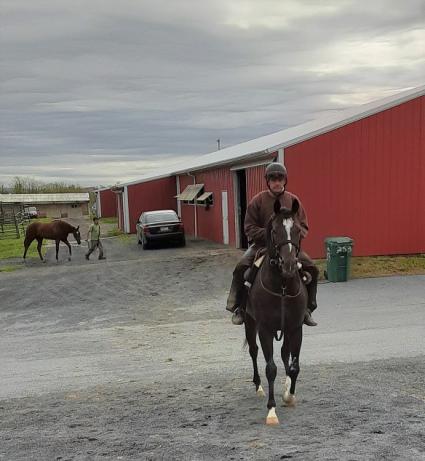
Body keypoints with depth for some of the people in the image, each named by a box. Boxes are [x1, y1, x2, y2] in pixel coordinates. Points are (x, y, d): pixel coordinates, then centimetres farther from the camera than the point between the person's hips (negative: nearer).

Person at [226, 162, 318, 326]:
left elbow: (303, 226, 9)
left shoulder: (293, 200, 6)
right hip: (262, 244, -2)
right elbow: (249, 228, -3)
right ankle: (238, 308, -5)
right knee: (241, 268, -24)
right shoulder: (258, 200, -2)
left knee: (312, 269, -13)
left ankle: (307, 308, 6)